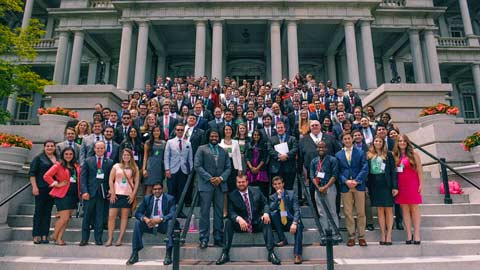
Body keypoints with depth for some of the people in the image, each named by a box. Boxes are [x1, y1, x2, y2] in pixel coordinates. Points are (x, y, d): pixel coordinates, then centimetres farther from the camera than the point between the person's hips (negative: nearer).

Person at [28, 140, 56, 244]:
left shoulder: (57, 159, 13)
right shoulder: (39, 158, 1)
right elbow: (32, 173, -3)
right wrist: (34, 187, -11)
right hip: (41, 189, -4)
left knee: (48, 212, 6)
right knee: (39, 211, 0)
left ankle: (44, 235, 10)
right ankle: (36, 235, 6)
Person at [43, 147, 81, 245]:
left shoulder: (76, 166, 11)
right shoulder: (59, 165, -4)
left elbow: (79, 179, 17)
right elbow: (46, 176, -12)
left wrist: (79, 192, 6)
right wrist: (57, 184, -10)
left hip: (73, 195, 6)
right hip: (62, 194, -6)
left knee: (67, 218, 9)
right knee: (64, 217, -6)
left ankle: (59, 238, 19)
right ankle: (55, 235, 16)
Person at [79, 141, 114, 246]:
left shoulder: (110, 162, 7)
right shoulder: (88, 161, 7)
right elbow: (83, 177, 1)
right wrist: (84, 191, -9)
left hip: (102, 193, 0)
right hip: (90, 193, 0)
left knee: (100, 217, 4)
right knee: (87, 217, 6)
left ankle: (98, 239, 13)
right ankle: (84, 239, 17)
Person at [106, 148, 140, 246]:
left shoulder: (135, 168, 7)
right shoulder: (116, 166, 7)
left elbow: (136, 182, 3)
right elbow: (110, 180, 4)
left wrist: (133, 194, -6)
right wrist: (112, 193, -5)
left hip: (128, 195, 0)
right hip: (116, 194, 0)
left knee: (124, 216, 4)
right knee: (111, 216, -3)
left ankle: (120, 238, 11)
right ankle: (110, 238, 7)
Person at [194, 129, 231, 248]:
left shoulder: (224, 151, 16)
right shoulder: (202, 149, 5)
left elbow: (228, 167, 11)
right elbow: (197, 166, -4)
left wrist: (221, 178, -7)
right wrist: (209, 178, -11)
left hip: (220, 185, 3)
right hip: (206, 184, -3)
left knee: (219, 212, 5)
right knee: (204, 212, -2)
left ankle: (218, 238, 12)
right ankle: (204, 239, 5)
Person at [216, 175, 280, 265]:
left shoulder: (256, 192, 5)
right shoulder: (232, 195, -1)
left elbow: (265, 204, 5)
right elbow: (231, 212, -11)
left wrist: (266, 213, -19)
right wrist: (239, 219, -32)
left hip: (256, 223, 1)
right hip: (240, 224, 0)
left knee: (266, 221, -28)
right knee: (228, 222, -26)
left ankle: (271, 253, -30)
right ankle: (225, 253, -22)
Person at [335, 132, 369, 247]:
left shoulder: (360, 153, 7)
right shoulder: (338, 155, 10)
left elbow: (365, 168, -2)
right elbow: (337, 171, 4)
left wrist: (356, 181, -12)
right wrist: (346, 181, -11)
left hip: (359, 185, -1)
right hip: (345, 186, 1)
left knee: (361, 212, 3)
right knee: (348, 213, 4)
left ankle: (361, 236, 13)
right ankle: (351, 236, 13)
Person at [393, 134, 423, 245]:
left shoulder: (413, 154, 0)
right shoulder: (394, 155, 5)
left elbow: (419, 170, -2)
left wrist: (421, 184, -7)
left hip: (413, 184, -2)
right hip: (400, 185, 2)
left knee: (414, 208, 2)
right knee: (405, 209, 6)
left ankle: (416, 234, 7)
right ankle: (409, 235, 12)